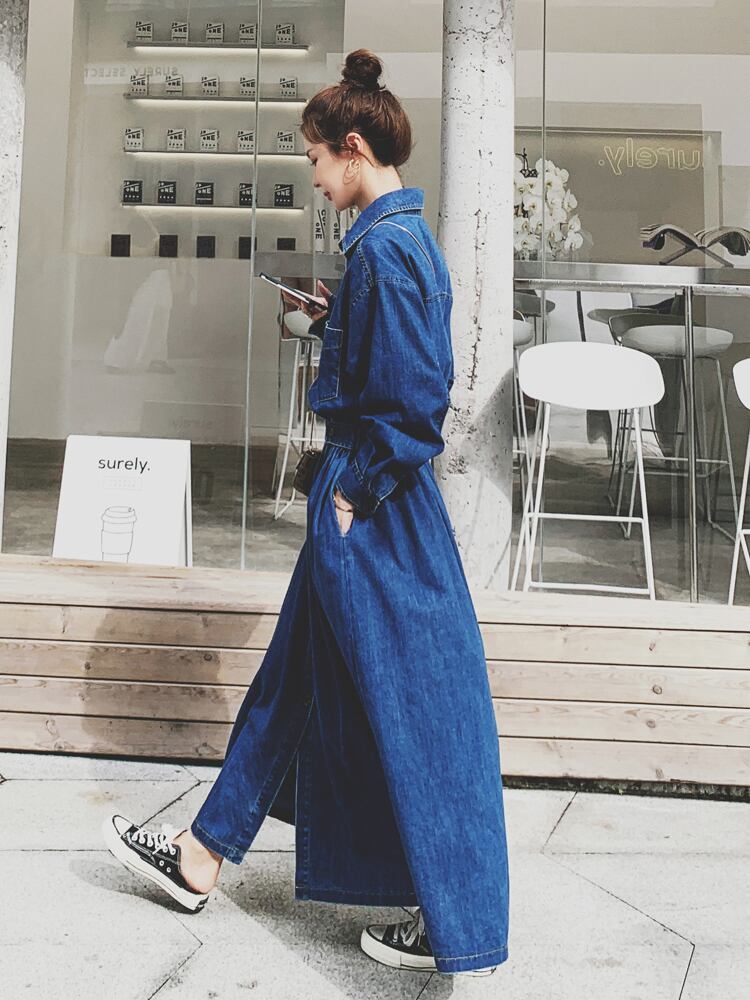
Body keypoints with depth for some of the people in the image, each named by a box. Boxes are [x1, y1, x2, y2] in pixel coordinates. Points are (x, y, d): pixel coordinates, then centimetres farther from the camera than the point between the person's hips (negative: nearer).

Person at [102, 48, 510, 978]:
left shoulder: (382, 247, -17)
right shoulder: (405, 235, 13)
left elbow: (410, 396, -22)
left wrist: (355, 492, -15)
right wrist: (336, 318, 13)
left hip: (373, 512, -11)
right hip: (372, 492, 11)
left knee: (408, 701, -1)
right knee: (296, 675, 17)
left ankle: (460, 930, 15)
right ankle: (203, 855, 34)